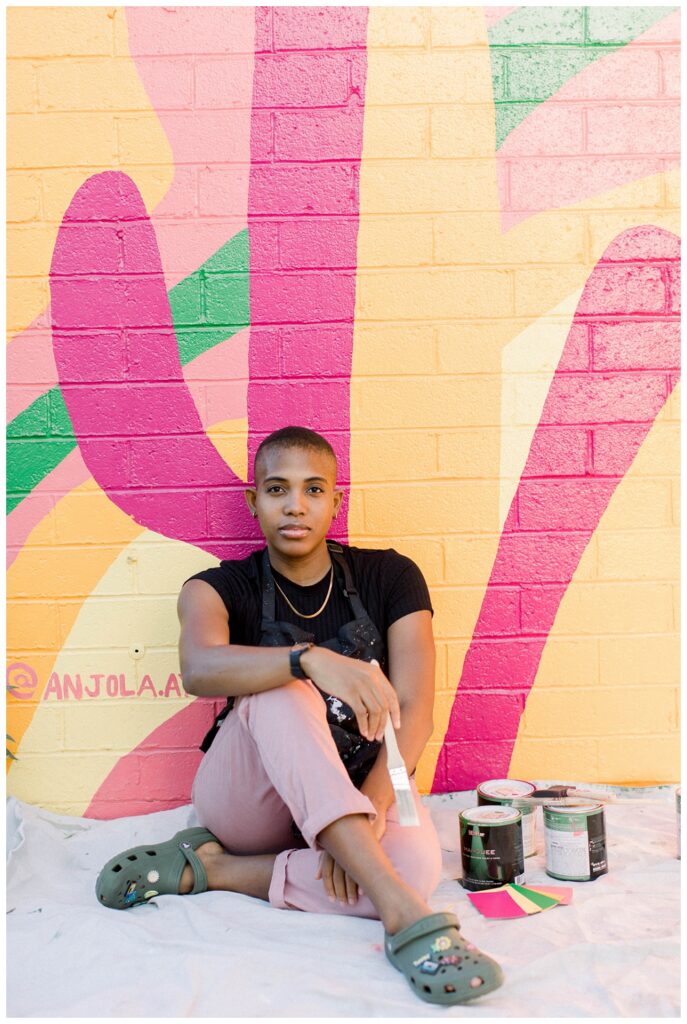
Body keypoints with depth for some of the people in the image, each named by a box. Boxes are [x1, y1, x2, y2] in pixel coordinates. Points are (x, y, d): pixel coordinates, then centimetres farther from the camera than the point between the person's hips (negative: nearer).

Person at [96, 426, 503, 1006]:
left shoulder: (389, 578, -2)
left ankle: (210, 868, -17)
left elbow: (414, 711, -12)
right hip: (250, 801, -1)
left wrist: (371, 806, -28)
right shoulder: (221, 587, -4)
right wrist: (312, 659, -46)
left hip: (362, 789, 1)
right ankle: (400, 912, -40)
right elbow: (199, 670, -29)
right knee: (277, 687, -33)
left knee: (419, 866, -34)